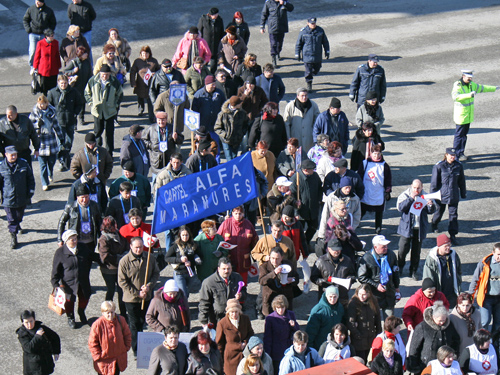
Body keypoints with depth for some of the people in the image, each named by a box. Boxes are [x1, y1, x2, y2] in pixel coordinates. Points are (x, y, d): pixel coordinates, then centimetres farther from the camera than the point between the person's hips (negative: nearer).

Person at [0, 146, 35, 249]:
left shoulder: (24, 164, -5)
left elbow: (30, 179, 6)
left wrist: (31, 192, 1)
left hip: (22, 198, 3)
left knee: (19, 216, 23)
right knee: (11, 219, 0)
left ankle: (17, 226, 52)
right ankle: (13, 237, 10)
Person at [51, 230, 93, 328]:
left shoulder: (83, 247, -8)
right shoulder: (60, 252, -19)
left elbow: (89, 259, 14)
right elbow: (55, 270, -12)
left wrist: (86, 271, 13)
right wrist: (55, 284, -17)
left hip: (83, 282, 4)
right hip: (68, 283, -4)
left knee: (84, 298, 17)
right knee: (70, 301, 11)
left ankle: (82, 313, 48)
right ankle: (70, 318, 38)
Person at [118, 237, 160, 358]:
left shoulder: (150, 258, -3)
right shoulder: (124, 261, -13)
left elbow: (156, 274, 7)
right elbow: (122, 282, -11)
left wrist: (149, 286, -13)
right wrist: (137, 293, -15)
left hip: (147, 297, 4)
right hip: (131, 299, -3)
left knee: (142, 322, 19)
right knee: (134, 325, 3)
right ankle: (137, 351, 12)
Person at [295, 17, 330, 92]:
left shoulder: (320, 30, -2)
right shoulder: (303, 31, -9)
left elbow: (325, 42, 9)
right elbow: (298, 43, 0)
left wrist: (327, 52, 9)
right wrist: (297, 54, 2)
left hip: (318, 56, 3)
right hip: (307, 56, -3)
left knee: (316, 70, 14)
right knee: (308, 71, -1)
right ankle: (309, 85, 16)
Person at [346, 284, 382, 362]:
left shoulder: (373, 303, 3)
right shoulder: (353, 304, -13)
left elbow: (377, 321, 13)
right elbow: (350, 323, -14)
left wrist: (378, 334, 10)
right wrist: (357, 335, -14)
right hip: (358, 341, -5)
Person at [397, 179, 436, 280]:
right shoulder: (405, 195, -3)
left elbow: (431, 211, 3)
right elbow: (400, 207, -17)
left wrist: (431, 205, -20)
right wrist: (411, 198, -23)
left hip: (420, 229, 2)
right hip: (406, 228, -2)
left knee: (416, 251, 8)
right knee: (403, 250, 0)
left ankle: (413, 271, 21)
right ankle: (399, 268, 23)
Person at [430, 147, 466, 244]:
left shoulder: (459, 166, -2)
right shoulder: (439, 166, -13)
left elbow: (461, 181, 10)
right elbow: (434, 182, -7)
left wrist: (463, 193, 16)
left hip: (454, 195, 2)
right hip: (442, 195, -2)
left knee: (453, 214, 1)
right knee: (439, 211, 18)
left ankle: (453, 235, 7)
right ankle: (434, 224, 48)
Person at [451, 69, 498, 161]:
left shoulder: (471, 85, 7)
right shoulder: (457, 86, -19)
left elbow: (482, 88, 25)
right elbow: (456, 97, -39)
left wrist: (494, 88, 35)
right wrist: (469, 95, -50)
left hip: (469, 115, 8)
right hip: (460, 116, -8)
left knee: (464, 135, 14)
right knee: (459, 135, -4)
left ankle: (461, 153, 24)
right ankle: (455, 155, 4)